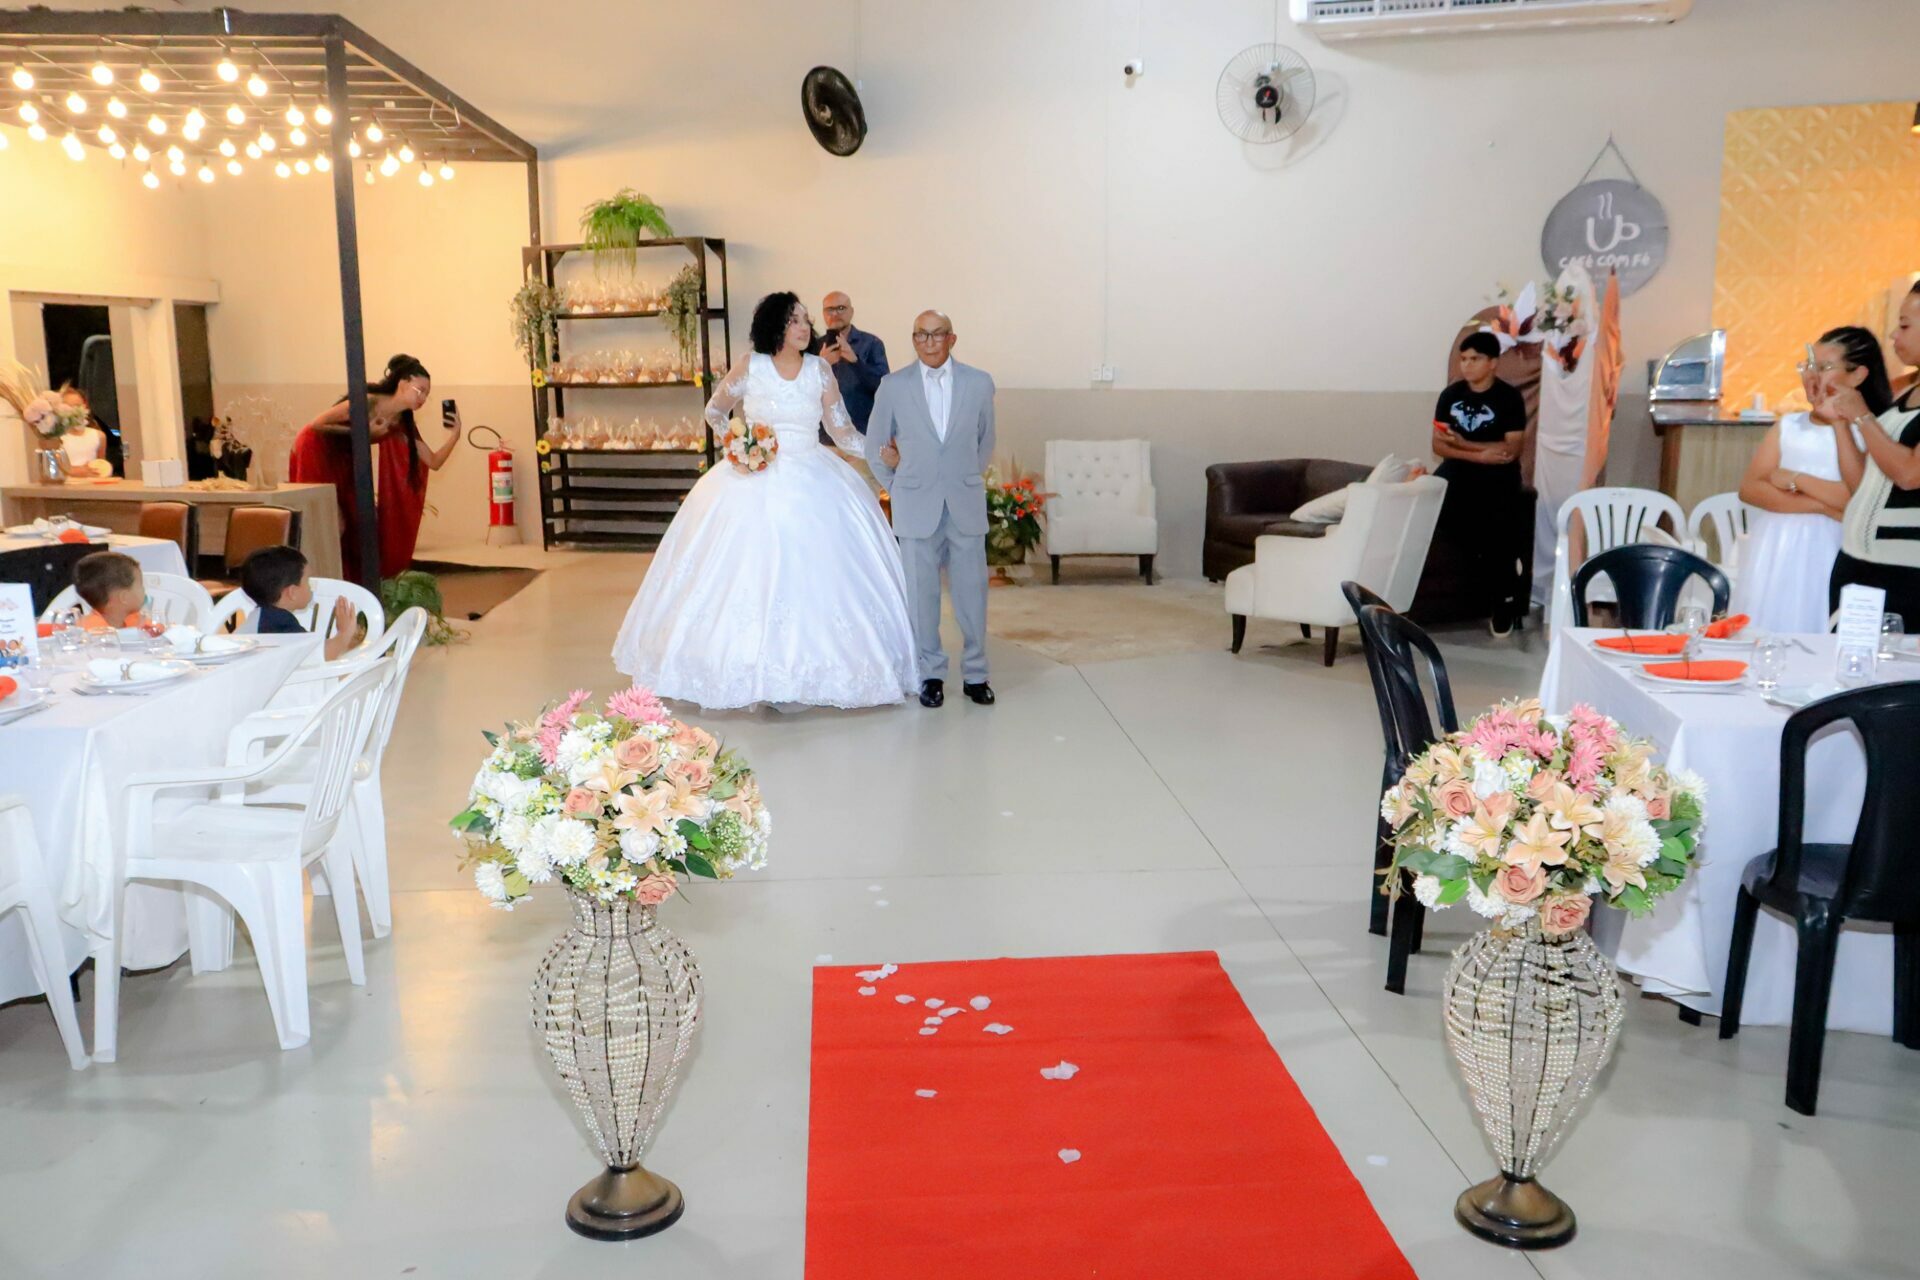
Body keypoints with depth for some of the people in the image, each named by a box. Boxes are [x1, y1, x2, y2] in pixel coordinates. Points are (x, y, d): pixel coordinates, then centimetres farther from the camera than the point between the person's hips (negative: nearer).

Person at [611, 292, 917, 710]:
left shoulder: (820, 369, 3)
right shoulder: (750, 365, 0)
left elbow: (842, 431, 3)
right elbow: (714, 411, 14)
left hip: (812, 483, 1)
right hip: (756, 483, -1)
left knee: (815, 573, -3)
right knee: (750, 571, -3)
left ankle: (811, 666, 8)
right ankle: (753, 670, 5)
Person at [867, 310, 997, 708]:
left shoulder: (979, 383, 2)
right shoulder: (893, 386, 0)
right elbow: (876, 447, 10)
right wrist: (900, 490, 11)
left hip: (967, 506, 1)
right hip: (916, 507, 0)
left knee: (971, 590, 3)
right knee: (921, 593, 3)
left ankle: (975, 674, 15)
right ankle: (931, 674, 15)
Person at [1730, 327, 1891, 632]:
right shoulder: (1788, 426, 10)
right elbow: (1749, 489, 0)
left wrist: (1794, 480, -8)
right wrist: (1821, 506, -11)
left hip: (1827, 560, -4)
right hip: (1773, 557, 4)